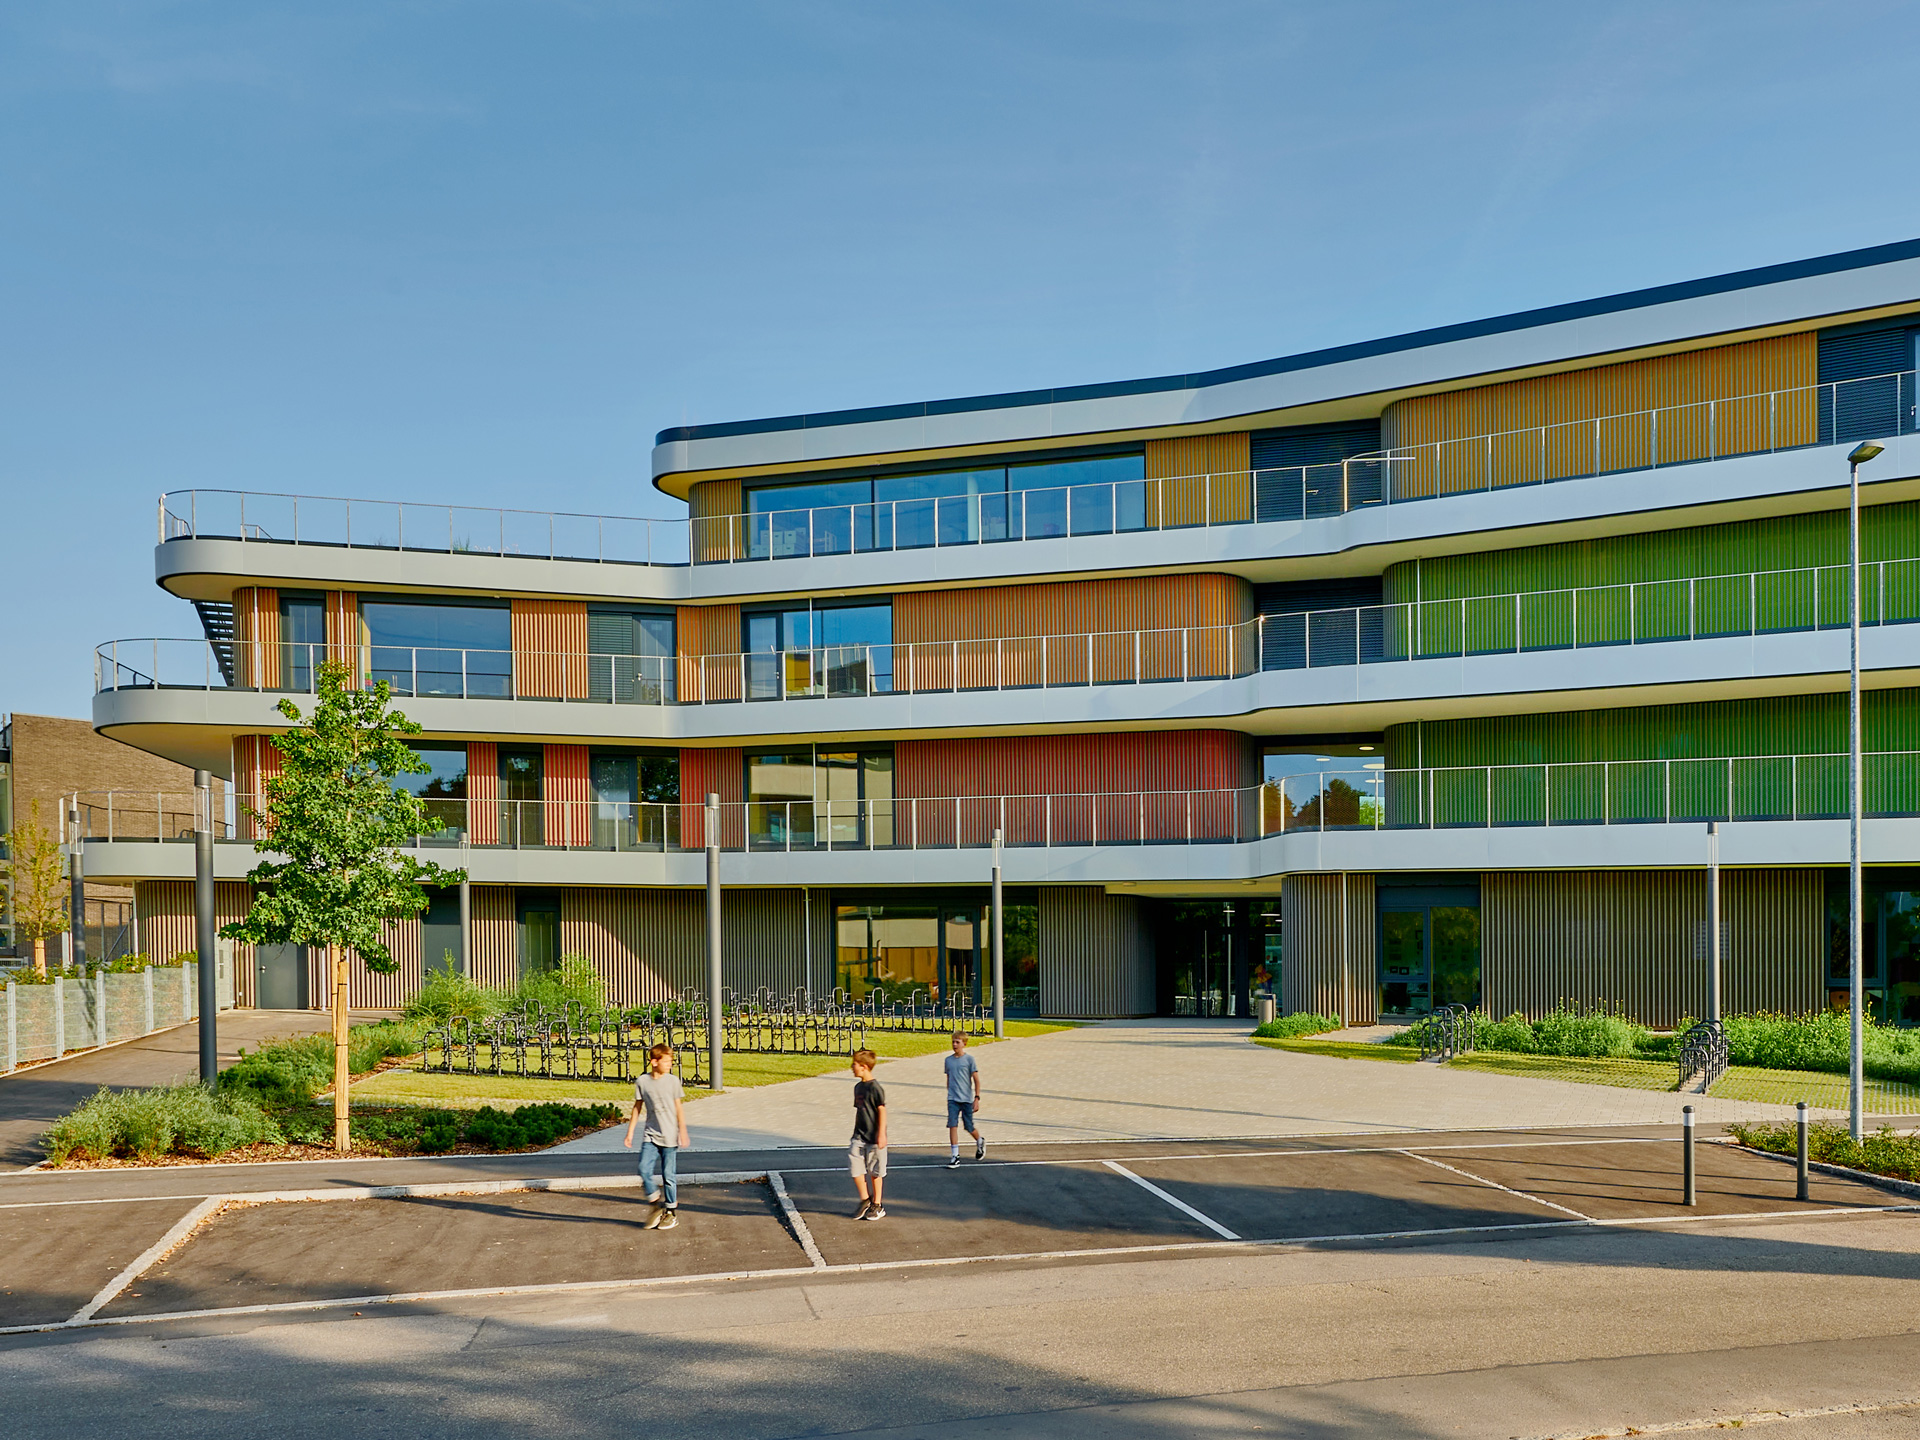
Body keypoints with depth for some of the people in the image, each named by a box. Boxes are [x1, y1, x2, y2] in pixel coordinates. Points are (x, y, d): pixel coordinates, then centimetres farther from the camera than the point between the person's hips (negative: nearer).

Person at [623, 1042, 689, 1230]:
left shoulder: (673, 1081, -2)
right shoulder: (642, 1082, 1)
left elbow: (679, 1108, 2)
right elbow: (637, 1107, 9)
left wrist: (683, 1132, -2)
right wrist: (630, 1133, 9)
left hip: (669, 1136, -2)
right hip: (651, 1135, 2)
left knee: (668, 1175, 1)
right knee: (644, 1169, -11)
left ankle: (672, 1212, 16)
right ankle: (656, 1206, 9)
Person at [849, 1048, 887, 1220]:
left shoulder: (875, 1088, -15)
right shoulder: (858, 1087, 10)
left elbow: (882, 1111, -15)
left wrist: (881, 1135, -18)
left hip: (874, 1138, -7)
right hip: (859, 1136, 7)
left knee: (875, 1171, 4)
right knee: (855, 1166, -1)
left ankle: (877, 1205, 17)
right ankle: (865, 1200, 15)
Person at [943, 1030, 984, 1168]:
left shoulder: (969, 1059, -4)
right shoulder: (948, 1060, 8)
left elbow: (976, 1080, -4)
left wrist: (977, 1098, -9)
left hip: (967, 1099, -3)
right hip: (952, 1099, 3)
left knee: (968, 1127, 6)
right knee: (952, 1125, -10)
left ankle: (980, 1142, 37)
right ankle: (955, 1156, -7)